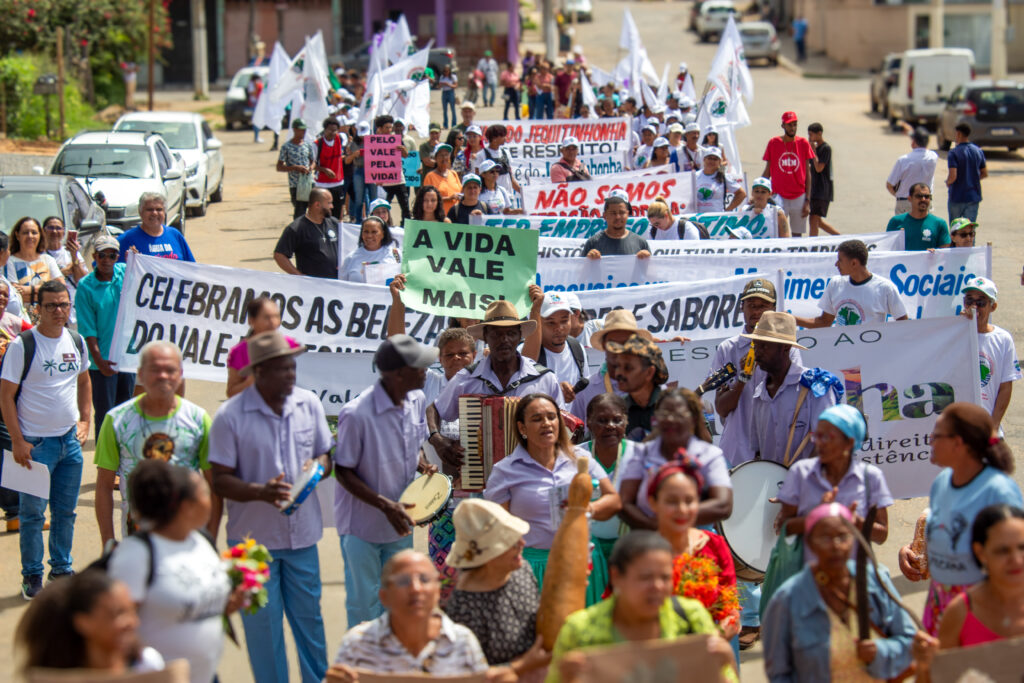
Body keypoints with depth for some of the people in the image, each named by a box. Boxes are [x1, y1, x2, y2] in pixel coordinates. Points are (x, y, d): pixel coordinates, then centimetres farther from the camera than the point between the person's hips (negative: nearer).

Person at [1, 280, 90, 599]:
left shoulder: (76, 341, 5)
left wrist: (84, 420, 11)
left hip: (70, 440, 5)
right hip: (36, 443, -5)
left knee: (66, 510, 12)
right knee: (32, 512, 2)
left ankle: (62, 569, 25)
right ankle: (32, 575, 13)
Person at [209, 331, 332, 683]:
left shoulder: (309, 404, 0)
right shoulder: (230, 415, -13)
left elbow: (326, 456, 11)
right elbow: (220, 481, -11)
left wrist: (316, 467, -13)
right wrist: (261, 491, -28)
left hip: (302, 534, 3)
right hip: (254, 537, -3)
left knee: (309, 616, 14)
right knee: (263, 626, 6)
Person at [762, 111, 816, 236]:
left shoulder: (803, 143, 3)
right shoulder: (773, 143, 1)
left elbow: (807, 174, 4)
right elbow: (767, 173, 6)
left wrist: (808, 200, -1)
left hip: (799, 197, 1)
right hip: (779, 196, -1)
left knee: (797, 235, 6)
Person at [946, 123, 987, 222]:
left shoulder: (953, 153, -14)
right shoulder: (978, 151, 4)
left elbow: (952, 176, -22)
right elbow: (985, 174, 9)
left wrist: (948, 182, -1)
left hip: (957, 197, -4)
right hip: (974, 196, 4)